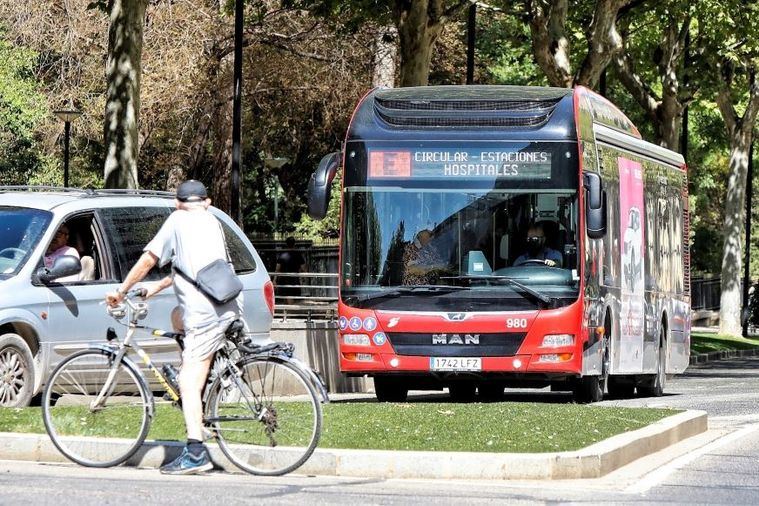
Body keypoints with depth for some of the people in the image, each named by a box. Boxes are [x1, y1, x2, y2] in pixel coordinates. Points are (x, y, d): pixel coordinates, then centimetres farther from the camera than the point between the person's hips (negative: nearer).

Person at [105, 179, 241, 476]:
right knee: (178, 315, 34)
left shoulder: (178, 221, 4)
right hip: (230, 305, 8)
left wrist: (121, 291, 13)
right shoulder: (212, 222, 24)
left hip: (206, 314, -7)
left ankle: (195, 453, -21)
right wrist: (153, 289, 35)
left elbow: (148, 259, 2)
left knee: (188, 384, -10)